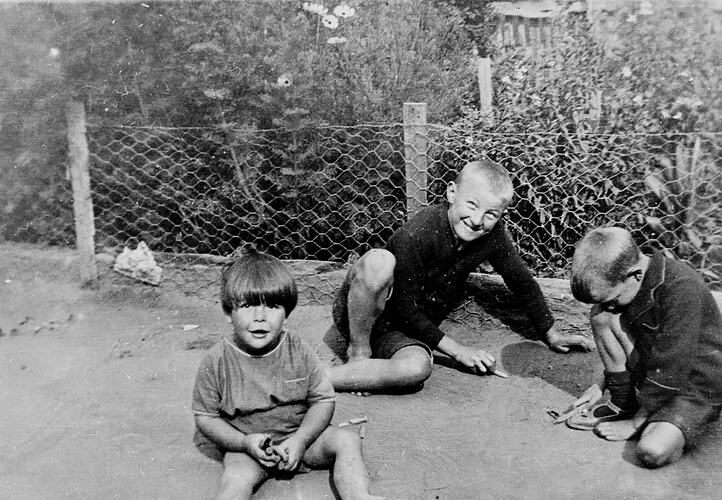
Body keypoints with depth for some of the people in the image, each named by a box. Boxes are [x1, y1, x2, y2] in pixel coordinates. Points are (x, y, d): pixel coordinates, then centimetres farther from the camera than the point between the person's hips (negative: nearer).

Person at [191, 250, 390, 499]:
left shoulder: (299, 352, -10)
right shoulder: (216, 362, -14)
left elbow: (324, 400, -3)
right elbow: (206, 416, -6)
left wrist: (300, 439, -17)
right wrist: (245, 442, -20)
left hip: (299, 434, 3)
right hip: (245, 444, -2)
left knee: (347, 441, -15)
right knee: (237, 479, -31)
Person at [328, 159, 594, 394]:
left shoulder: (492, 235, -10)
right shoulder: (416, 235, -27)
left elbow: (523, 282, 8)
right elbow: (407, 311, -20)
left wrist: (551, 335, 14)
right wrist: (457, 350, -17)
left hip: (404, 334, 4)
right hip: (360, 312, -4)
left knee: (417, 368, -33)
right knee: (379, 261, -37)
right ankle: (358, 352, -17)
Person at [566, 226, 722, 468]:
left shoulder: (682, 289, -29)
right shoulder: (623, 281, -4)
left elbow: (668, 370, -26)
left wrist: (635, 422, -18)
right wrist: (604, 385, 9)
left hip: (700, 387, -7)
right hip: (652, 373, 7)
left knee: (652, 452, -33)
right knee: (601, 315, -13)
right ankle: (622, 403, -1)